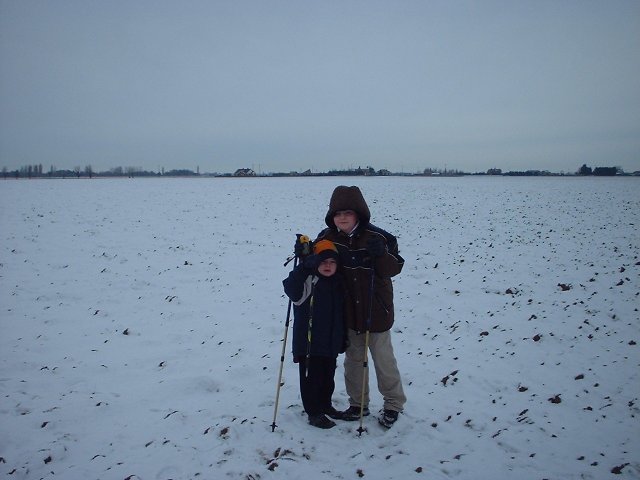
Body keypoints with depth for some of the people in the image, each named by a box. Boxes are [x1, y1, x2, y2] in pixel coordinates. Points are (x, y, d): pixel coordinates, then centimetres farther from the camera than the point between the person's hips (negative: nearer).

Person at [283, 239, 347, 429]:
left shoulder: (337, 282, 8)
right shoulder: (308, 280, -14)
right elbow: (292, 290, -37)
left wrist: (343, 338, 19)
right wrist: (304, 267, -46)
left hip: (331, 342, 7)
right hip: (309, 342, -7)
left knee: (328, 376, 20)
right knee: (312, 377, 4)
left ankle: (325, 405, 39)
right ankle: (314, 413, 18)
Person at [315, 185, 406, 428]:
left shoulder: (378, 237, -17)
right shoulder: (328, 237, -5)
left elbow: (394, 269, -13)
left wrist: (381, 254, -33)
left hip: (376, 309, -4)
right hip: (348, 311, 4)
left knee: (383, 358, 9)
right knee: (353, 359, 17)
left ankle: (394, 403, 30)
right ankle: (358, 404, 35)